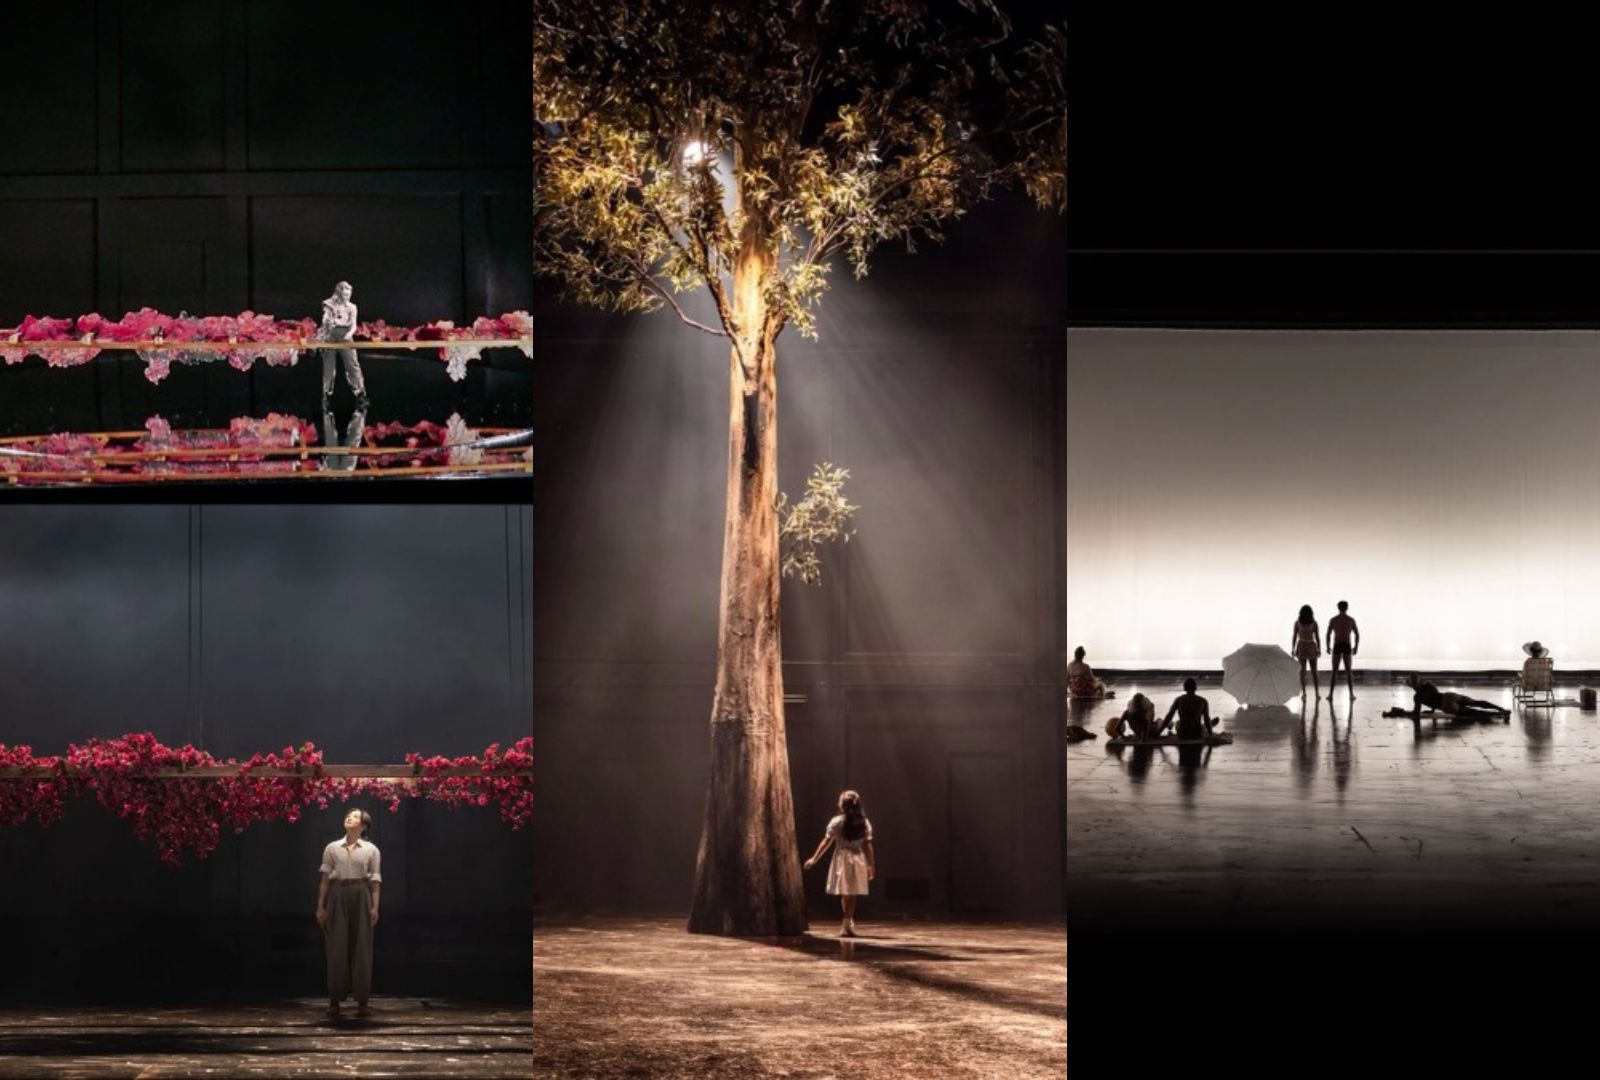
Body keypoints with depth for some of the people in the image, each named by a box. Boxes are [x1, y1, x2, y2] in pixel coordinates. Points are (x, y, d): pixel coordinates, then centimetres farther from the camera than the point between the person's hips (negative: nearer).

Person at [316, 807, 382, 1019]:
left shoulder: (371, 850, 6)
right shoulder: (332, 848, 8)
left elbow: (375, 881, 2)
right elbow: (325, 879, 6)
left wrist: (375, 907, -7)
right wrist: (320, 906, 0)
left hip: (360, 896, 0)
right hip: (337, 896, 0)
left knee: (362, 948, 0)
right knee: (337, 948, -1)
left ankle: (362, 1002, 5)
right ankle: (334, 1002, 4)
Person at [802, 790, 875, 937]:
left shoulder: (837, 822, -5)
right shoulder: (865, 823, 2)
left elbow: (826, 842, -2)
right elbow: (868, 845, 1)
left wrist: (814, 859, 6)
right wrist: (871, 865, 6)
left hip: (842, 858, -2)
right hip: (858, 859, 2)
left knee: (845, 893, 5)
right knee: (852, 894, 6)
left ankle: (848, 923, 3)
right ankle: (847, 924, 6)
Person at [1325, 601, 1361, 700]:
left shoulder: (1333, 620, 1)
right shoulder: (1351, 620, 3)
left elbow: (1328, 634, -6)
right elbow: (1357, 634, 2)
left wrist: (1328, 647, 2)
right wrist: (1356, 647, 12)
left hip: (1337, 646, -1)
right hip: (1347, 646, 1)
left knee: (1334, 671, 3)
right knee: (1348, 671, 7)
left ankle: (1330, 694, -3)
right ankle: (1351, 695, 3)